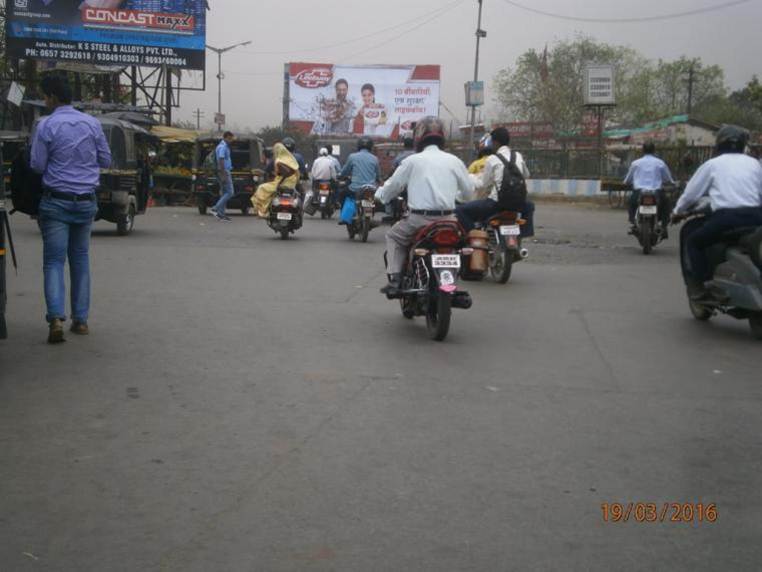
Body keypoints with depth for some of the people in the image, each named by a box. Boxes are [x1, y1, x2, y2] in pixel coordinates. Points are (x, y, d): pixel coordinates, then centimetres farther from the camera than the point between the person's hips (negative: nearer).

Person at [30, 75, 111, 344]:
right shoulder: (92, 124, 3)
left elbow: (37, 165, -5)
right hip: (86, 201, 4)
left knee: (54, 261, -1)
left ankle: (56, 317, -18)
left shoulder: (46, 126, -8)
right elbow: (106, 161, 9)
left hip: (56, 202, -3)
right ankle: (81, 319, 14)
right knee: (81, 259, 12)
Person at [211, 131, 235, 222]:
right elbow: (221, 161, -21)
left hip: (226, 172, 10)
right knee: (230, 192, -11)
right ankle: (216, 208, -11)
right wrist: (223, 175, -24)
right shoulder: (222, 147, -14)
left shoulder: (225, 146, 17)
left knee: (224, 193, 10)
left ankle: (221, 214, 10)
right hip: (224, 172, -10)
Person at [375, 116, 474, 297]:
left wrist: (379, 195, 28)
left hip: (420, 219, -2)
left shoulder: (412, 161, 0)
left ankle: (395, 280, 6)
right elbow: (468, 190, 12)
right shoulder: (454, 161, 6)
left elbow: (393, 185, 7)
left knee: (393, 236, 21)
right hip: (448, 219, 3)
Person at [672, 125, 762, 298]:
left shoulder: (712, 164, 10)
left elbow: (691, 193, 12)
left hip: (727, 217, -3)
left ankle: (699, 285, 4)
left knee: (694, 241, 16)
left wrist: (678, 211, 29)